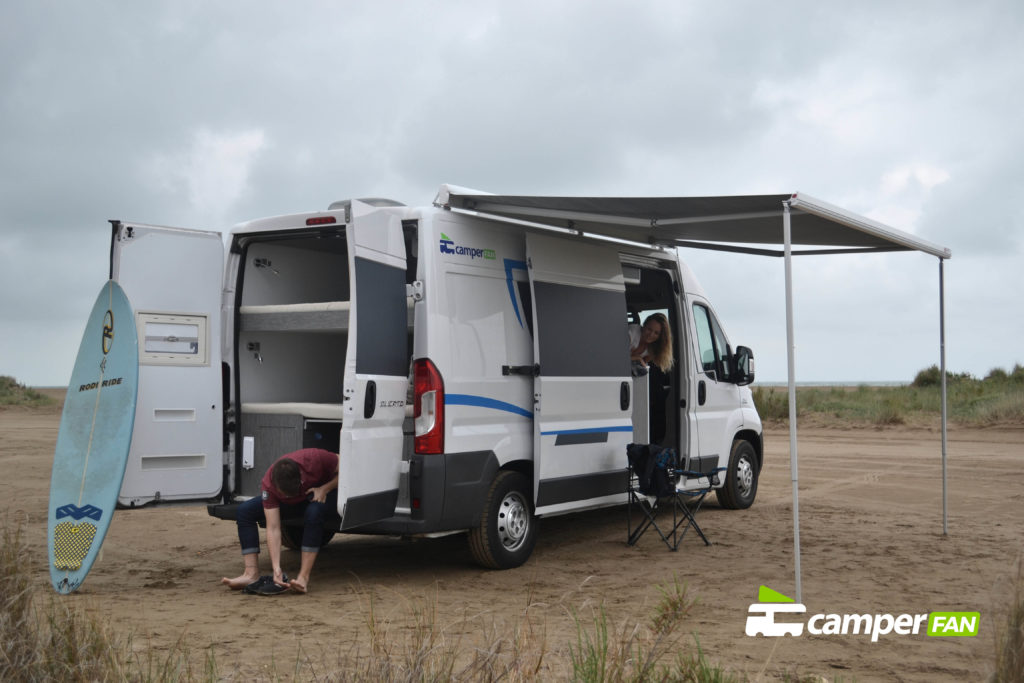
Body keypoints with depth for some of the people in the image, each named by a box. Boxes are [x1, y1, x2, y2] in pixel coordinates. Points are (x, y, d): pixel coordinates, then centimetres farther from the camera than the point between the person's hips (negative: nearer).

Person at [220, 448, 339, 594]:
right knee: (245, 510, -15)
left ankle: (303, 578, -36)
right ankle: (251, 574, -18)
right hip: (295, 503, 3)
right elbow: (273, 529, -30)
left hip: (324, 493, -3)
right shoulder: (269, 484, -29)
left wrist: (324, 489, -32)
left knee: (313, 512, -40)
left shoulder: (314, 459, -38)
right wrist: (276, 569, -36)